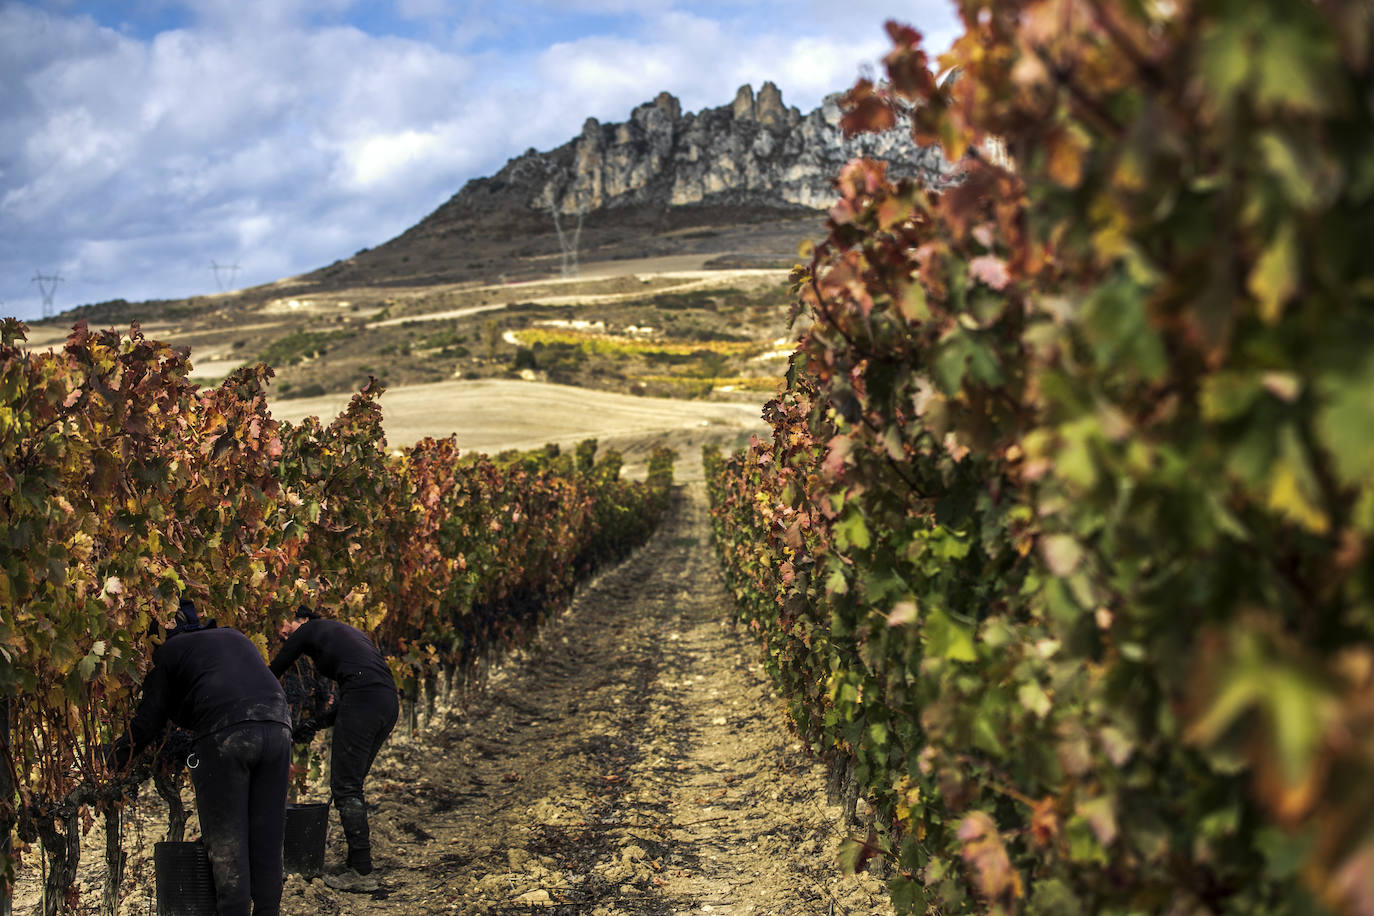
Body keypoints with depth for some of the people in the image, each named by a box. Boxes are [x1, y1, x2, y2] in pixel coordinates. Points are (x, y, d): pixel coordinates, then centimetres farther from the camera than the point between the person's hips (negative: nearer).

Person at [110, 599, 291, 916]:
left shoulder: (168, 652, 16)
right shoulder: (235, 637, 31)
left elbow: (149, 721, 14)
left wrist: (118, 756, 28)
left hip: (223, 735, -5)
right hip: (277, 728, 5)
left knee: (226, 842, 3)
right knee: (267, 838, 12)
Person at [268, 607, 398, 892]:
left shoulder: (308, 630, 12)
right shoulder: (348, 631, 33)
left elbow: (273, 673, 20)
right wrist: (318, 724, 28)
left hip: (363, 700, -8)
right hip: (389, 703, 8)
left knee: (345, 787, -2)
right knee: (352, 784, 17)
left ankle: (362, 871, -5)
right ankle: (356, 862, 18)